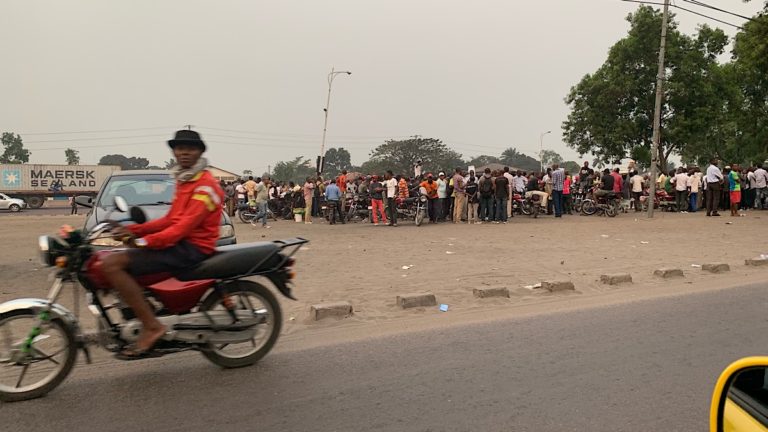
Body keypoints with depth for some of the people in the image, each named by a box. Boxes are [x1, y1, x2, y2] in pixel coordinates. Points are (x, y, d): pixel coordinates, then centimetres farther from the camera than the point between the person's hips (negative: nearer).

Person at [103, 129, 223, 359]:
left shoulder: (205, 185, -10)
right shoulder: (184, 182, 21)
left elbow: (187, 225, -20)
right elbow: (171, 219, 21)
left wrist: (146, 241, -24)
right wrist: (134, 230, 8)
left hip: (191, 248, -10)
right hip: (178, 242, 10)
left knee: (111, 264, -19)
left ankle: (152, 326, -18)